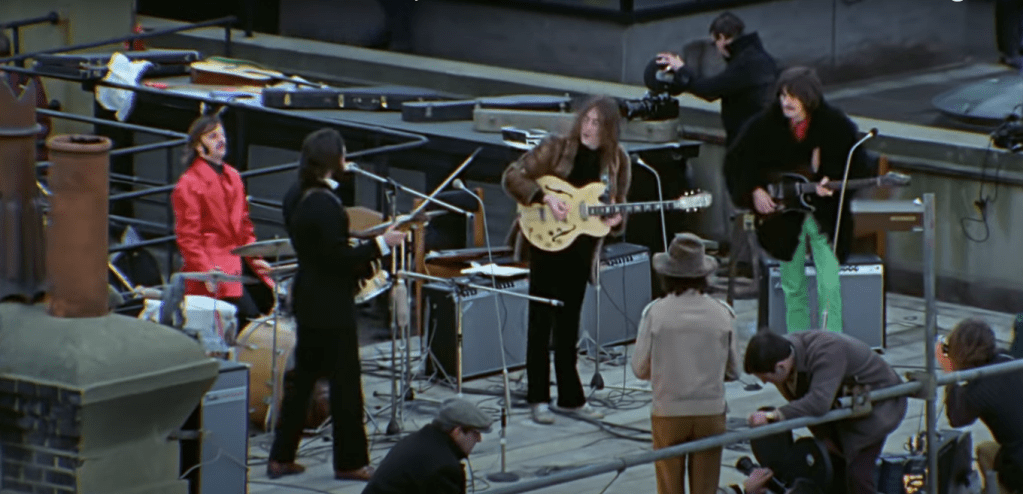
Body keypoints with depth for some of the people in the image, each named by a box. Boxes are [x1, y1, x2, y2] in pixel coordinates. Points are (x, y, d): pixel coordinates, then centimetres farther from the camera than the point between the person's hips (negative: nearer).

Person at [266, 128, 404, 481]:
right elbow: (340, 259, -23)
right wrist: (380, 244, -16)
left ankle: (281, 457, 19)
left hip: (307, 299, 9)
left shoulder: (295, 197, 5)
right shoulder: (324, 204, -23)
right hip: (331, 305, -9)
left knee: (304, 376, 16)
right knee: (345, 380, 1)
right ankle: (350, 461, 8)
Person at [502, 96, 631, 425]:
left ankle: (571, 397, 20)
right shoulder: (556, 148, -9)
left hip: (581, 248, 4)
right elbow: (512, 177, -10)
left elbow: (618, 208, 12)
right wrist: (545, 198, -22)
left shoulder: (616, 161, 2)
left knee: (568, 323, 12)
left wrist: (615, 221, -11)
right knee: (541, 320, -2)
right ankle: (538, 399, 3)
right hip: (546, 242, -3)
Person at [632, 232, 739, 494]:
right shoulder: (721, 313, -4)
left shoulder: (655, 312, -9)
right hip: (711, 411, 1)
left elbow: (640, 368, -2)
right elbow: (732, 371, 3)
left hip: (668, 412, -1)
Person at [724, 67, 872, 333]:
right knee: (793, 289, 8)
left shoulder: (836, 125, -11)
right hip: (784, 218, 2)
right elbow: (735, 162, 4)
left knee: (829, 287, -10)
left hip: (825, 218, -2)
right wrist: (754, 191, -8)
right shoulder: (765, 125, -7)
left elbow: (859, 171, -6)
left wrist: (833, 185, -24)